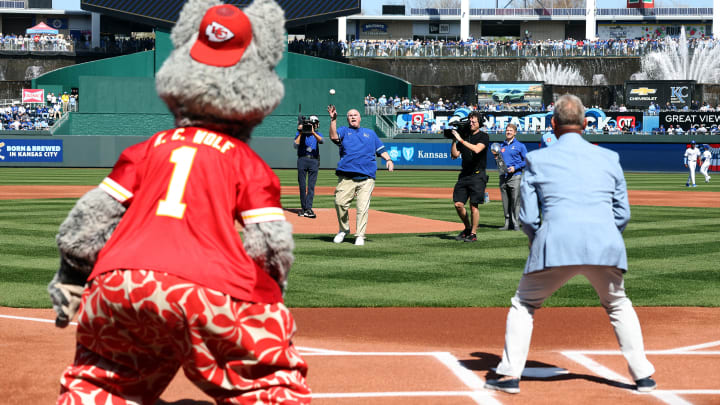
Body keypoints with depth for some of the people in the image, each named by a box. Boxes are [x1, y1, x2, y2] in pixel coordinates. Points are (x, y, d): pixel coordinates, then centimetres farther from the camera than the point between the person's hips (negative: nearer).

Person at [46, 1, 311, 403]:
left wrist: (70, 279, 29)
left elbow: (94, 213, 18)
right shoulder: (249, 162, 14)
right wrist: (268, 306, 19)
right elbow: (271, 243, 5)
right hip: (207, 290, -3)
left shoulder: (146, 149, 22)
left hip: (115, 283, 3)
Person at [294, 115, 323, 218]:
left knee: (311, 185, -8)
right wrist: (300, 133, -8)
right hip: (302, 160, 0)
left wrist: (313, 132, -23)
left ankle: (308, 208, -14)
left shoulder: (317, 134, 14)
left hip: (314, 160, 0)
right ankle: (303, 208, 9)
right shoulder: (300, 134, 11)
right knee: (302, 185, 1)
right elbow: (296, 145, -3)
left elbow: (321, 140, -10)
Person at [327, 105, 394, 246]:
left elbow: (381, 149, 22)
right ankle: (344, 229, 9)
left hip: (366, 177, 1)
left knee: (363, 207, -8)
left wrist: (388, 159, 3)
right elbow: (333, 136, -4)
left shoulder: (370, 133, 25)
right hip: (346, 177, -1)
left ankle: (360, 236, -4)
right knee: (340, 203, -13)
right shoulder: (343, 131, 17)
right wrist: (333, 119, -13)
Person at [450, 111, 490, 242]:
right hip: (464, 174, 6)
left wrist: (461, 139, -21)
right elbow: (454, 155, 12)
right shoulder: (464, 136, 15)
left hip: (477, 175, -6)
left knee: (474, 205, -8)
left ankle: (473, 234, -1)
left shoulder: (483, 137, -2)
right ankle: (467, 228, 20)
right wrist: (454, 140, -1)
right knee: (458, 204, 1)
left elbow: (477, 149, -22)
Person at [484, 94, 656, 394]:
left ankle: (510, 375, 9)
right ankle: (643, 375, 22)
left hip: (556, 245, -2)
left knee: (523, 305, 18)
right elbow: (623, 214, 15)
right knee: (618, 305, 26)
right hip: (605, 244, 2)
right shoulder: (609, 158, 16)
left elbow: (528, 218, 8)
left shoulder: (537, 159, 10)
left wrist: (540, 246, 24)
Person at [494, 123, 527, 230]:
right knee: (505, 202, 5)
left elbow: (526, 161, -1)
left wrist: (515, 167, -12)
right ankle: (507, 223, 10)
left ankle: (515, 223, -6)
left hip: (515, 176, -5)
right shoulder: (501, 146, 17)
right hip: (503, 176, 5)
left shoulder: (520, 146, 3)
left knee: (515, 201, -9)